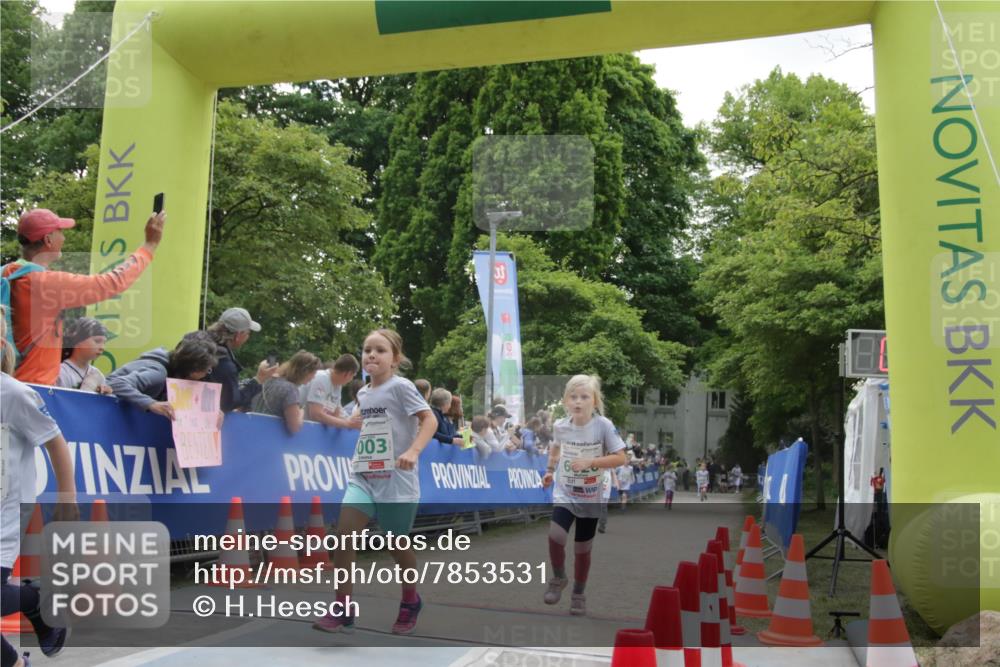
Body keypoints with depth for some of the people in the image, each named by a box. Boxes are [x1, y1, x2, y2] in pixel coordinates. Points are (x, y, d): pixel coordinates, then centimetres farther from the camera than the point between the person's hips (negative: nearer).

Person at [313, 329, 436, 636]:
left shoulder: (400, 387, -9)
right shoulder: (363, 394, 12)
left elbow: (429, 419, -17)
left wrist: (413, 451, -30)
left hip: (396, 480, -5)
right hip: (363, 476, 6)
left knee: (397, 543, 7)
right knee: (344, 533, -12)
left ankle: (410, 602, 32)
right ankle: (342, 610, -5)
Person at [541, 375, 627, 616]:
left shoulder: (604, 426, -17)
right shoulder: (560, 426, -7)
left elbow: (620, 458, -16)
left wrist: (590, 462, -26)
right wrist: (550, 470, 5)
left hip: (590, 497, -1)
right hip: (564, 493, 1)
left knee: (583, 549, 10)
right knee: (555, 536, -20)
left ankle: (579, 594, 32)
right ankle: (558, 578, 8)